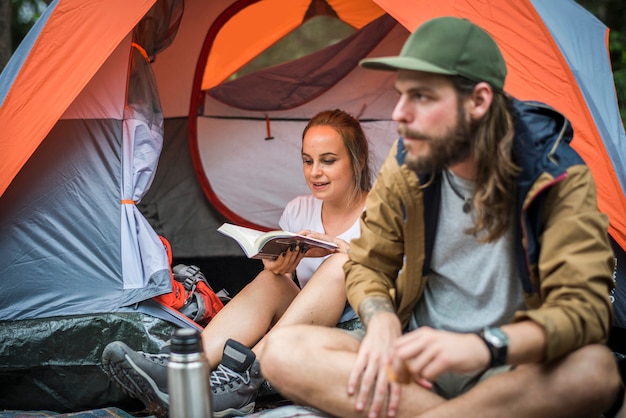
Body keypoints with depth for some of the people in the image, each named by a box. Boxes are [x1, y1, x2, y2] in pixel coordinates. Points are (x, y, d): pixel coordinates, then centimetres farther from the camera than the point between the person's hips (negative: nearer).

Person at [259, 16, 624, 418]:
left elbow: (584, 304, -23)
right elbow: (367, 264, 6)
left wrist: (484, 346, -42)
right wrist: (382, 319, -19)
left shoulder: (558, 177, -15)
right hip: (420, 360, 3)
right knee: (283, 351, -20)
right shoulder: (406, 166, -5)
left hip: (508, 369, -3)